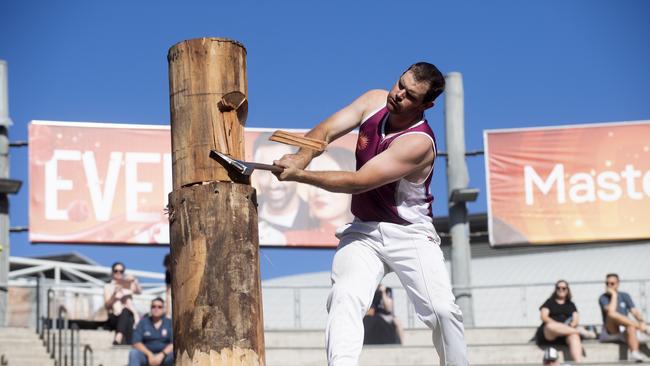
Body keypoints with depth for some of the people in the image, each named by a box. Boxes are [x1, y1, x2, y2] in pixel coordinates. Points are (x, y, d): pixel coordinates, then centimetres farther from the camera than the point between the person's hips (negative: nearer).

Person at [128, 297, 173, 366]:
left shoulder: (169, 323, 6)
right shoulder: (143, 322, 6)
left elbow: (173, 343, -4)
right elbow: (136, 343, -3)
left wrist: (162, 355, -20)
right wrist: (150, 355, -17)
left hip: (164, 355, 0)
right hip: (146, 354, 0)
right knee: (133, 353, -32)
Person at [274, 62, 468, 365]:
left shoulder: (419, 142, -23)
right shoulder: (375, 100, -2)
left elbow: (357, 182, -27)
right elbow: (326, 130, -7)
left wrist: (299, 176, -30)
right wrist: (302, 156, -29)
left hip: (410, 234, -4)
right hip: (362, 231, 4)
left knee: (443, 310, -16)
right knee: (345, 297, -21)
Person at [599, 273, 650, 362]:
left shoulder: (625, 296, 11)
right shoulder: (603, 298, -1)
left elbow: (635, 312, -2)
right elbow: (611, 311, -21)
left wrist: (642, 322, -23)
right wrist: (614, 295, -12)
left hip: (624, 331, 2)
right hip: (610, 331, -2)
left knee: (631, 328, -38)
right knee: (612, 314, -35)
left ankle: (635, 354, -60)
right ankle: (641, 328, -33)